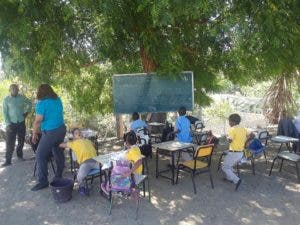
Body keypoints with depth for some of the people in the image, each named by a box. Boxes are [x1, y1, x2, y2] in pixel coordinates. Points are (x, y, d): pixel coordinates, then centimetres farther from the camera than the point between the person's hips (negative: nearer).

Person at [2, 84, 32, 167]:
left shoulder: (22, 97, -2)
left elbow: (30, 103, 16)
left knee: (21, 140, 14)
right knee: (10, 143, -3)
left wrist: (27, 111, 3)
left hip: (21, 123, 3)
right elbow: (5, 113, -6)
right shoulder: (6, 99, -6)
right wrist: (8, 124, -14)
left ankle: (19, 154, 35)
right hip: (11, 123, -2)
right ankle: (8, 160, 5)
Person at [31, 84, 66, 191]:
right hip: (61, 129, 7)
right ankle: (58, 177, 28)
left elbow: (38, 121, -15)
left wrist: (34, 133, 0)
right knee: (58, 152, 17)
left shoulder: (42, 103, -13)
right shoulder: (58, 100, 7)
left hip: (50, 132, -7)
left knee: (41, 155, 2)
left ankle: (43, 181, 5)